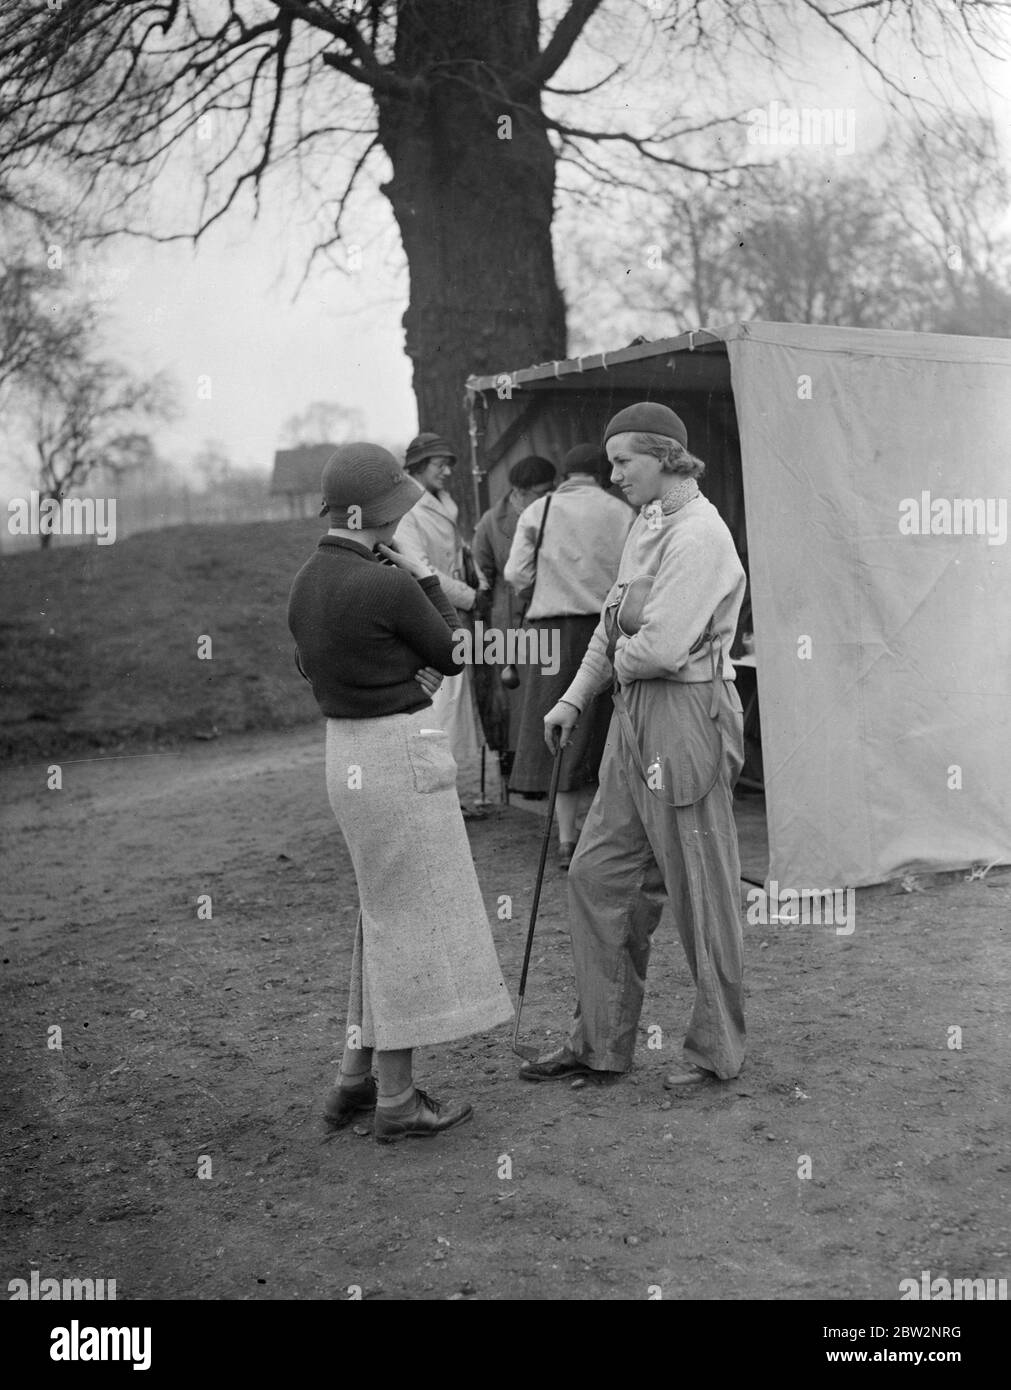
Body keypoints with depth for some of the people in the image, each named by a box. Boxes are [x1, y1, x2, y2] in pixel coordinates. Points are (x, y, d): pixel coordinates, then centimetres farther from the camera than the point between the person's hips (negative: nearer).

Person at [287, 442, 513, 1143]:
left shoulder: (307, 582, 6)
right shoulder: (389, 586, -19)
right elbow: (455, 655, -5)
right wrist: (427, 578, 2)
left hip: (345, 746, 9)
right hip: (400, 753, -9)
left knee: (385, 915, 20)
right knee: (413, 919, 2)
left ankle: (355, 1079, 26)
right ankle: (398, 1100, 10)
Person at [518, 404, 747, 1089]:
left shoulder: (698, 535, -17)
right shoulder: (647, 525, 13)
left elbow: (661, 646, -24)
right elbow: (613, 624, 19)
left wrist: (621, 661, -4)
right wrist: (576, 698, 12)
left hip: (686, 718, -10)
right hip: (636, 720, 10)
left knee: (702, 891, 4)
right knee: (599, 874, 11)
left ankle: (718, 1049, 20)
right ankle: (601, 1044, 22)